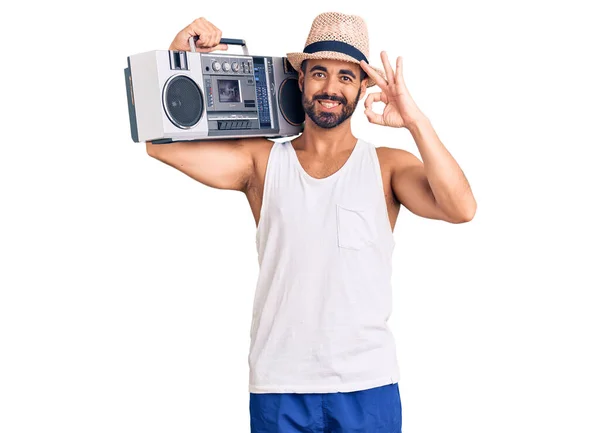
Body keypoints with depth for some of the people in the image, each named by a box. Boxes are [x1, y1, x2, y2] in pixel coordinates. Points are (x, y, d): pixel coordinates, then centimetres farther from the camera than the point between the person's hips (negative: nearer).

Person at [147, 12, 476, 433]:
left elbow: (461, 208, -15)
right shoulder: (262, 161, 4)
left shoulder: (388, 166, 1)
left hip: (368, 385, 0)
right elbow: (160, 141, -2)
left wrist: (416, 121, -22)